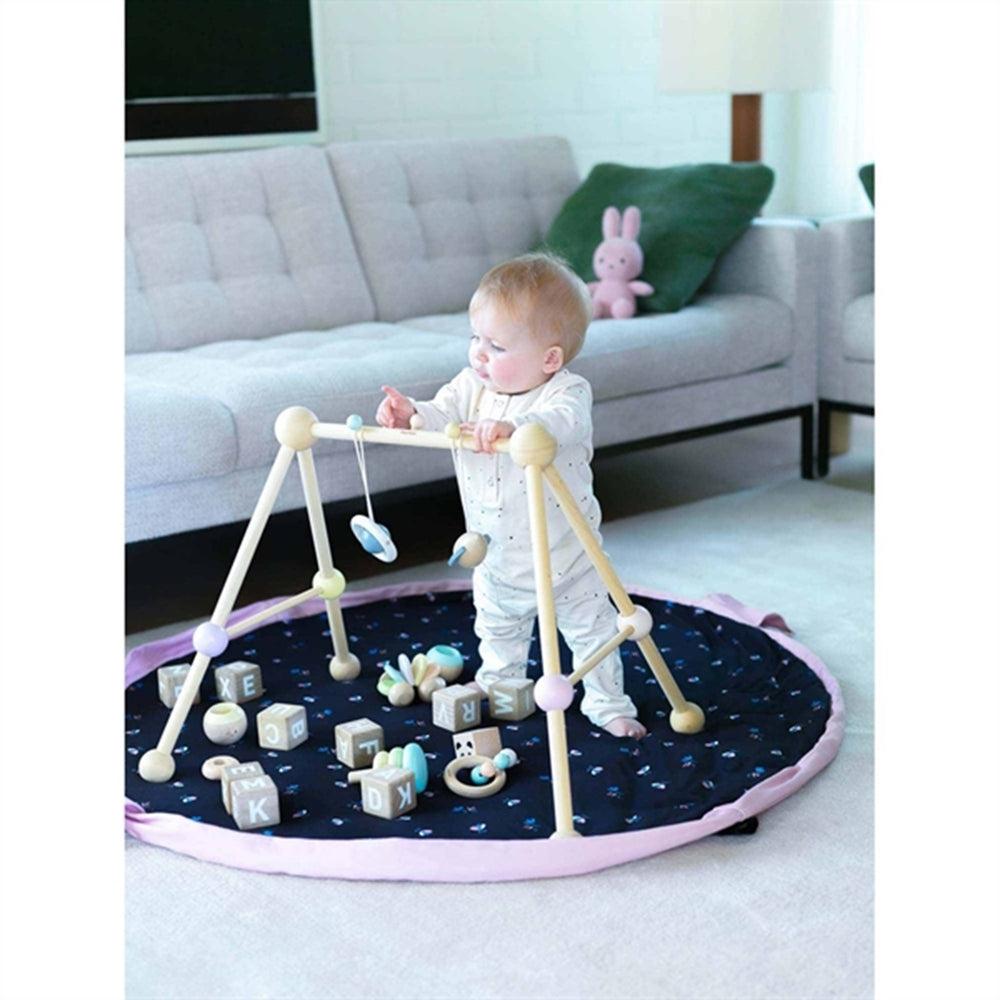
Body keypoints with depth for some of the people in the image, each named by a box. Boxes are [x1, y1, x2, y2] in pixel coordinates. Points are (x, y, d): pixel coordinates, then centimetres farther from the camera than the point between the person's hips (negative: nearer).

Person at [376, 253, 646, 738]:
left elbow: (564, 422, -46)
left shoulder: (567, 391, -25)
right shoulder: (472, 386, -8)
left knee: (590, 629, 12)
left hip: (565, 554, -5)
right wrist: (410, 414, -41)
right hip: (494, 555, 5)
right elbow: (442, 415, -18)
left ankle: (607, 702, 32)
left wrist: (512, 426, -64)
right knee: (497, 629, 28)